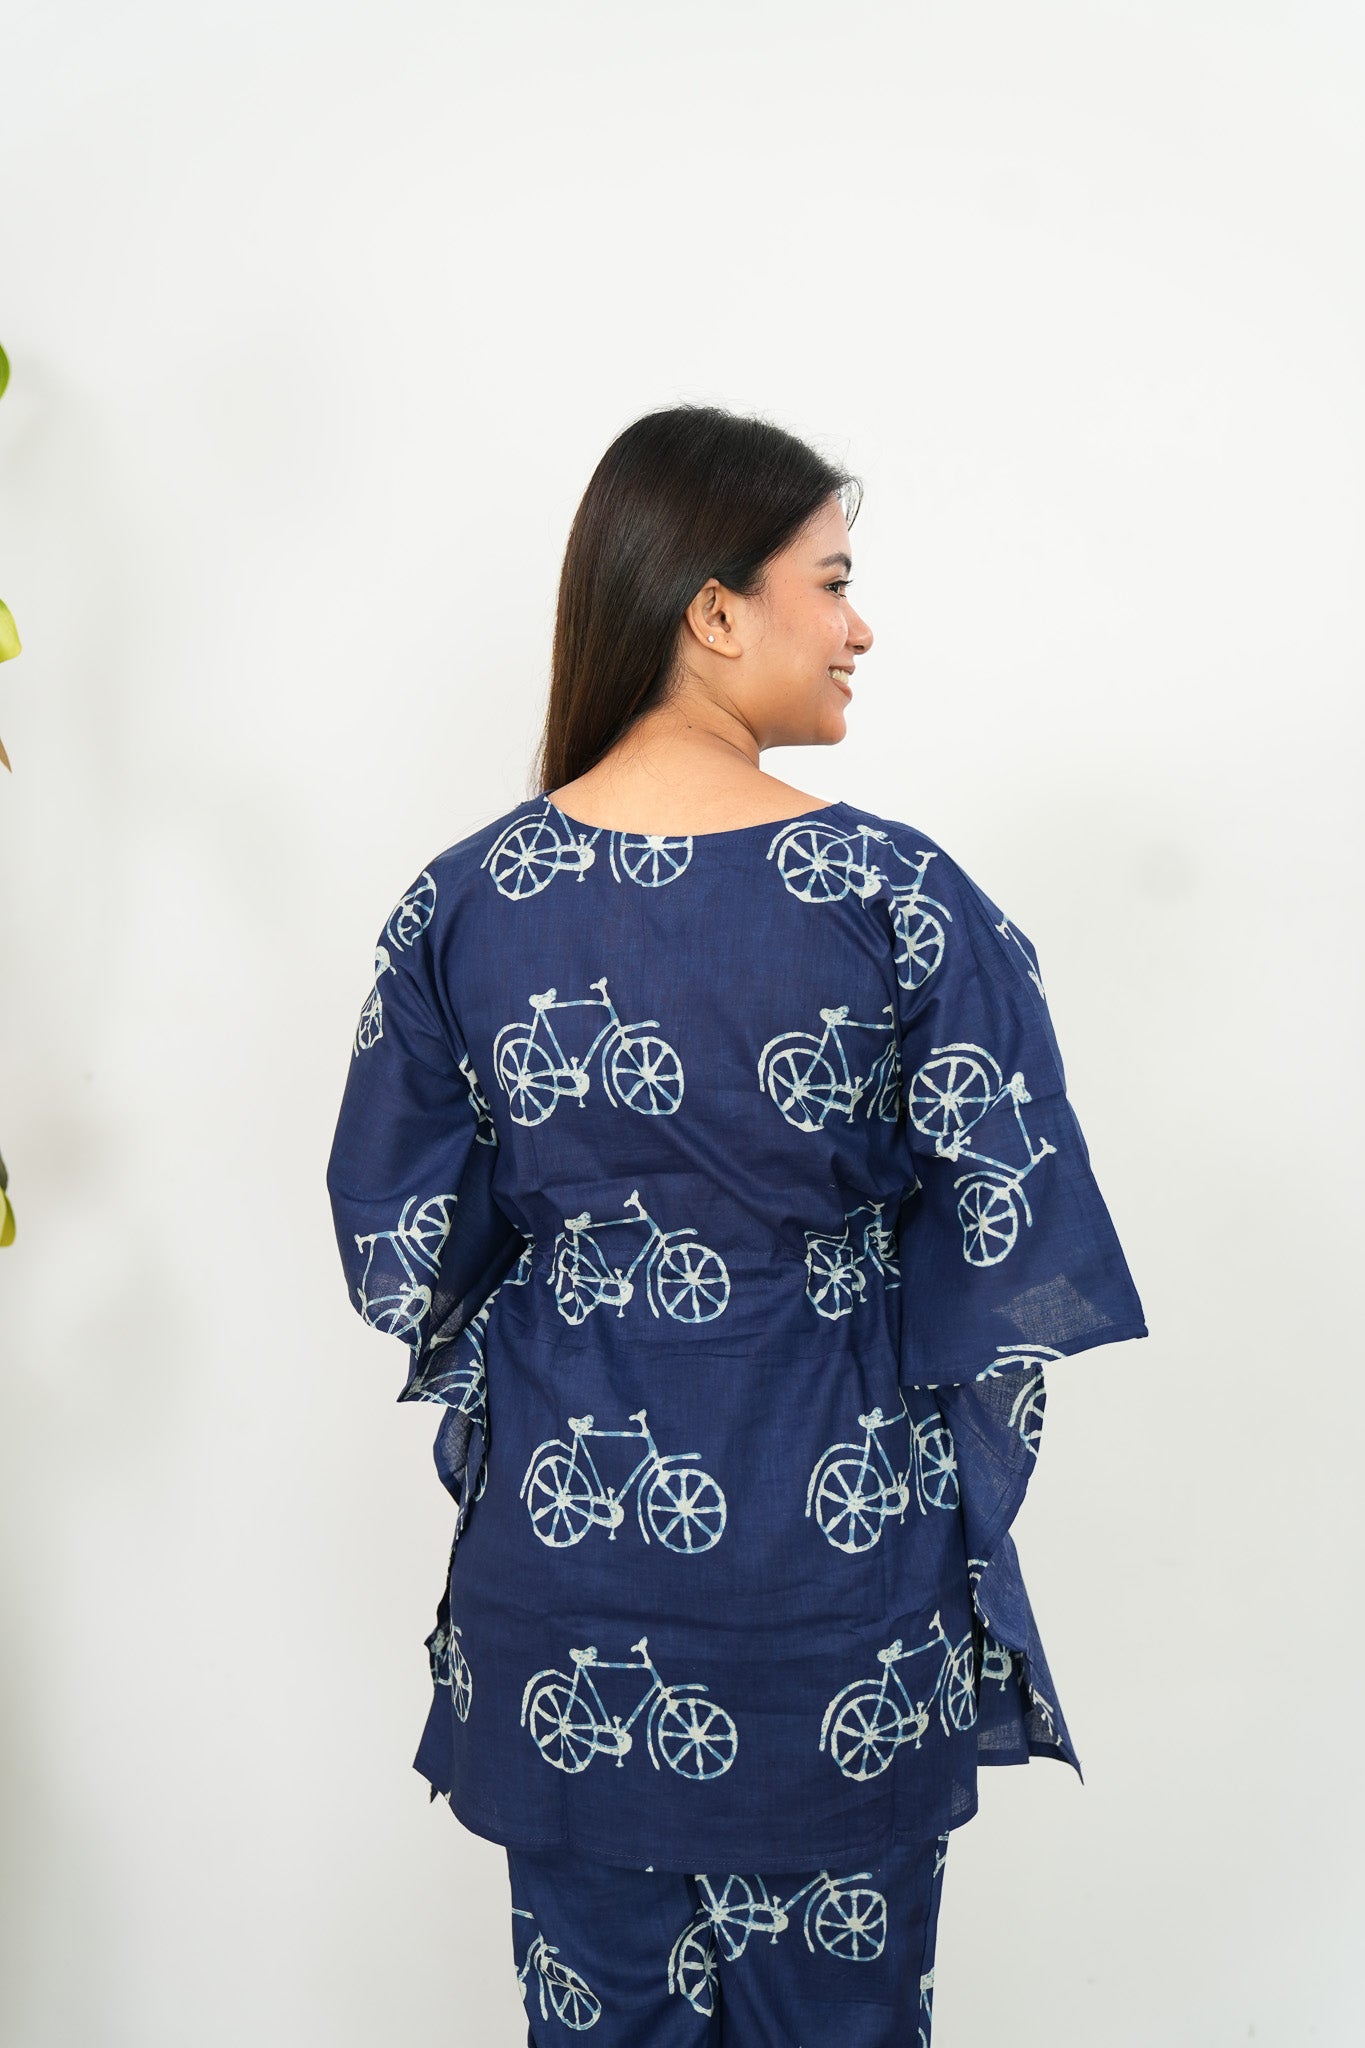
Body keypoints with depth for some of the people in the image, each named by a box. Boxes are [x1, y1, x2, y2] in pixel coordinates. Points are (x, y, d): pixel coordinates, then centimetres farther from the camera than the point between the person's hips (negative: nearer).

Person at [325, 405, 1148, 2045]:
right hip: (839, 1579, -2)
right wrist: (951, 1504, 5)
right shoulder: (902, 900, -18)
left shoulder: (463, 903, -10)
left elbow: (402, 1258, -3)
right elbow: (1014, 1277, -13)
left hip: (564, 1542, 3)